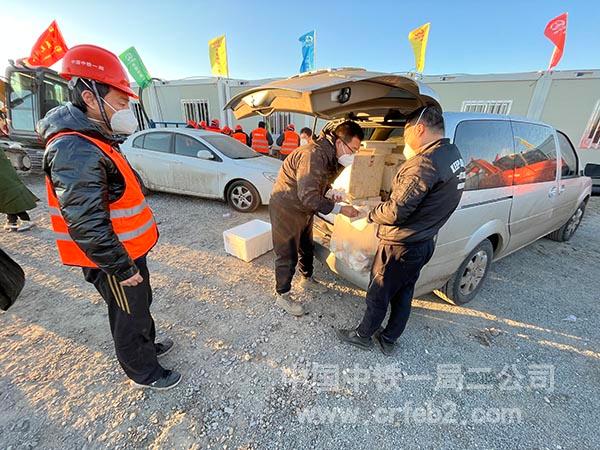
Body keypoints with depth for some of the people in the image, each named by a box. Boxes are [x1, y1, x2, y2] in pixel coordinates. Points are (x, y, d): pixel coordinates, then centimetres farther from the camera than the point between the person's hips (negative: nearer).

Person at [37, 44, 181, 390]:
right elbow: (86, 224, -28)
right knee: (130, 317, 11)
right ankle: (145, 373, 34)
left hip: (129, 250, 10)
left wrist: (138, 246, 20)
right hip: (114, 260, -9)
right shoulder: (75, 150, -25)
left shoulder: (96, 140, 10)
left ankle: (147, 345, 50)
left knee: (141, 305, 26)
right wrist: (121, 268, -21)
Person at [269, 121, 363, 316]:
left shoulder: (329, 155, 1)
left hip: (304, 208, 9)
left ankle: (307, 279, 46)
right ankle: (282, 296, 22)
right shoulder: (313, 155, -31)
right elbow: (308, 197, -33)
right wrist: (340, 209, -26)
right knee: (287, 255, 2)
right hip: (286, 209, -9)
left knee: (307, 247, 23)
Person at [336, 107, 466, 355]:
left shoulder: (426, 163, -26)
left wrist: (371, 214, -6)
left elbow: (396, 211, -25)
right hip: (423, 243, 9)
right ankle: (388, 340, 40)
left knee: (378, 294, 11)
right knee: (403, 294, 21)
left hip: (400, 246, -9)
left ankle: (363, 335, 34)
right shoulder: (453, 155, 6)